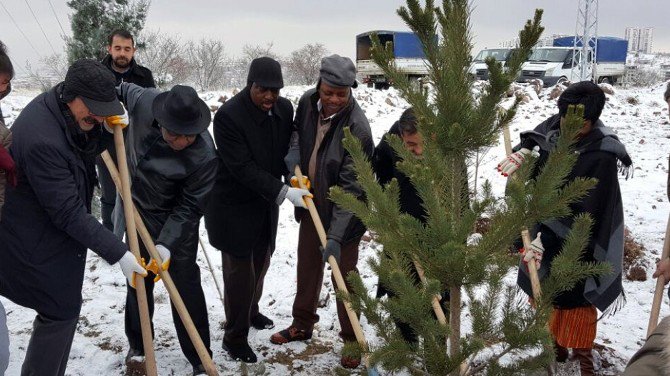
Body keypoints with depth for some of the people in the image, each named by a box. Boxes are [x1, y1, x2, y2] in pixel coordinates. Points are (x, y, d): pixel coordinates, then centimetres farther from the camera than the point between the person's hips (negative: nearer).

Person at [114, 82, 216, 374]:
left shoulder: (204, 156, -33)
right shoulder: (143, 102, -23)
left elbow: (189, 208, -24)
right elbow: (125, 89, 3)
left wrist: (166, 243, -31)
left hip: (176, 219, -3)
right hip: (136, 208, 4)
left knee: (186, 283, -1)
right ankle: (138, 345, 33)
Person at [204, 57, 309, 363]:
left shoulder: (285, 109, -4)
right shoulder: (228, 115, -25)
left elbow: (289, 149, 7)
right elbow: (243, 168, -28)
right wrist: (284, 192, -32)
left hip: (267, 202, 7)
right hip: (234, 206, -7)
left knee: (261, 262, 21)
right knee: (239, 269, 1)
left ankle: (250, 311, 46)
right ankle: (234, 337, 17)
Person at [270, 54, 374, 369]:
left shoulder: (356, 128, -27)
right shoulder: (307, 101, -9)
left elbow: (350, 187, -28)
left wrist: (336, 236, -31)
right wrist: (293, 149, -8)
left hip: (343, 213, -6)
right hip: (311, 204, 6)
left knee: (344, 274, 6)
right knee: (307, 266, 20)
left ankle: (352, 339, 26)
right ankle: (302, 325, 41)